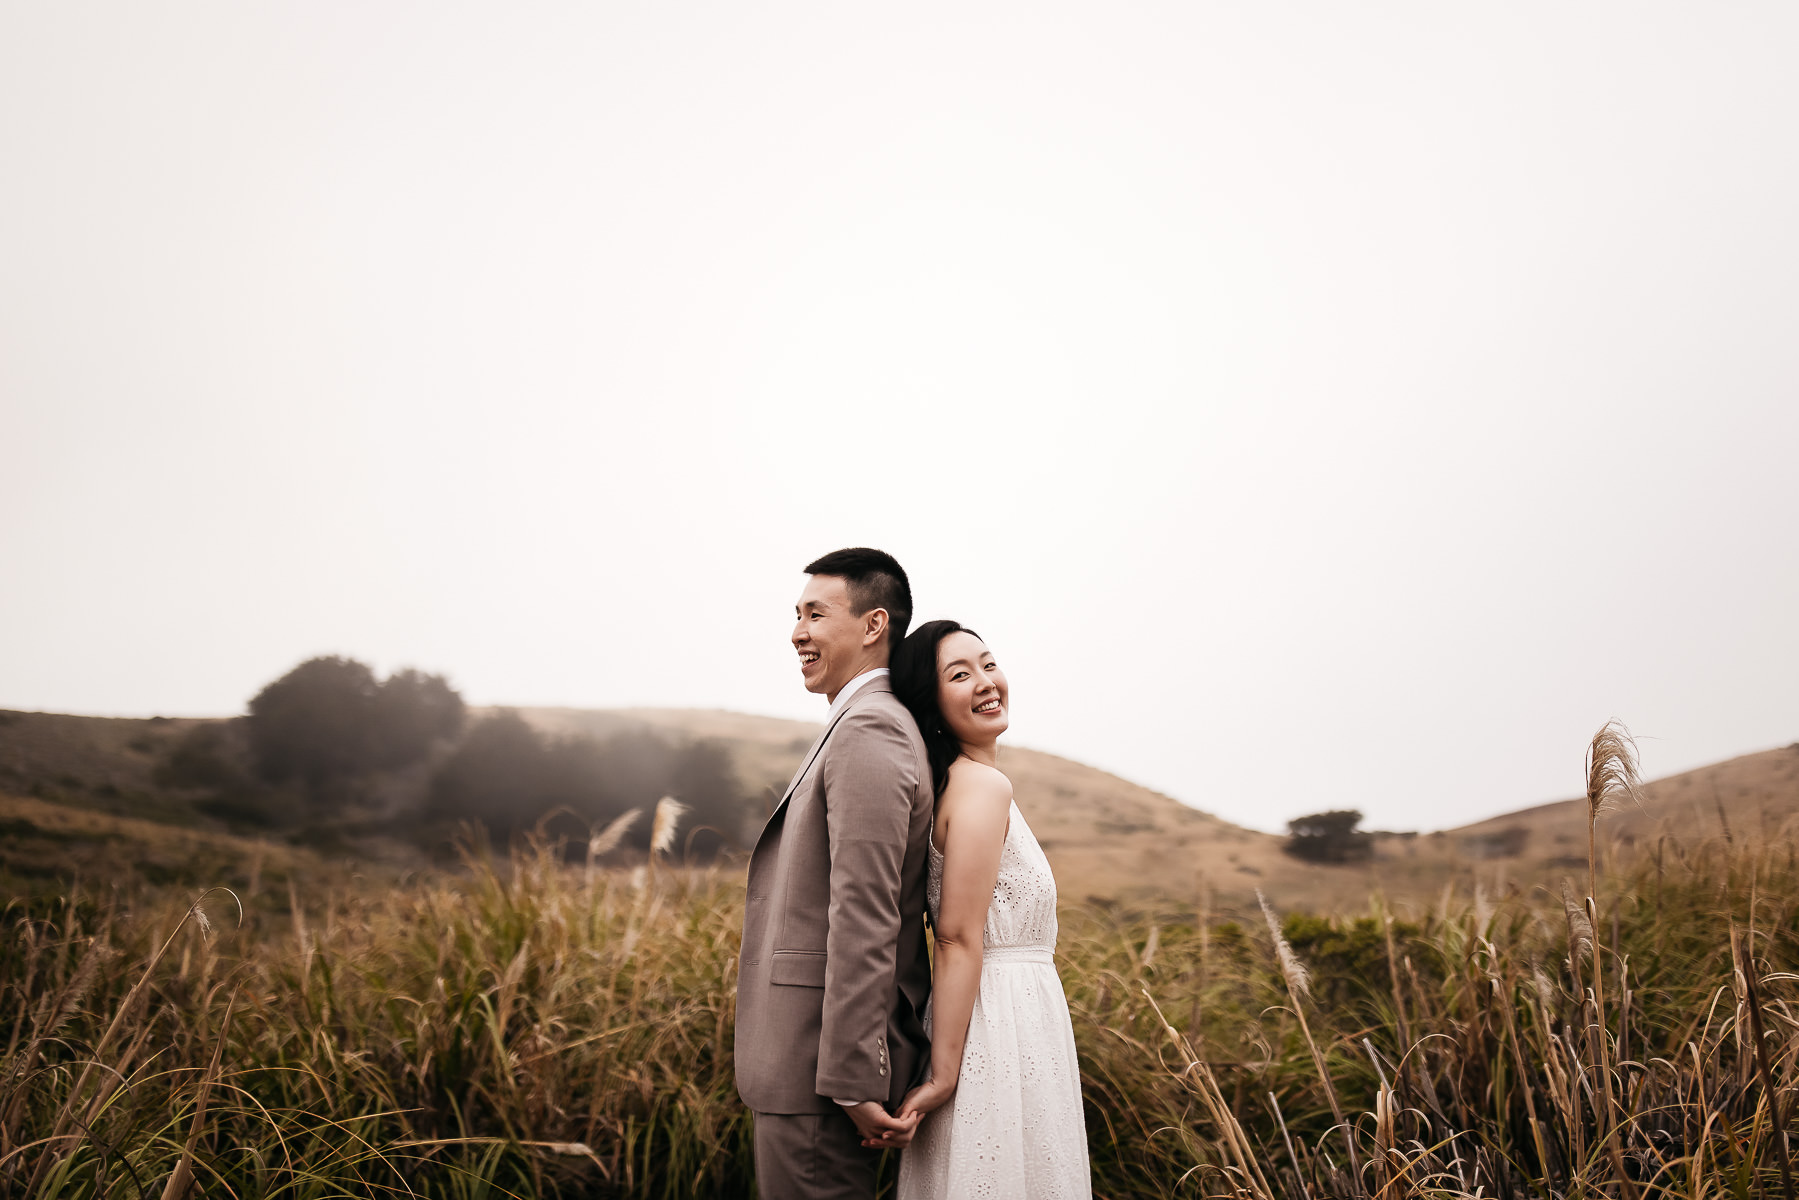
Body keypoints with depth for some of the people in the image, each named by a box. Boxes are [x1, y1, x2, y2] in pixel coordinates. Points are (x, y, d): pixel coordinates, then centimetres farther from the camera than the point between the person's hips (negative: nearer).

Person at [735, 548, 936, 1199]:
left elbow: (865, 919, -23)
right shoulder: (875, 725, 16)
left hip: (824, 1065, -10)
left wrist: (854, 1082, -22)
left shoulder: (866, 731, -17)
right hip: (813, 1057, 10)